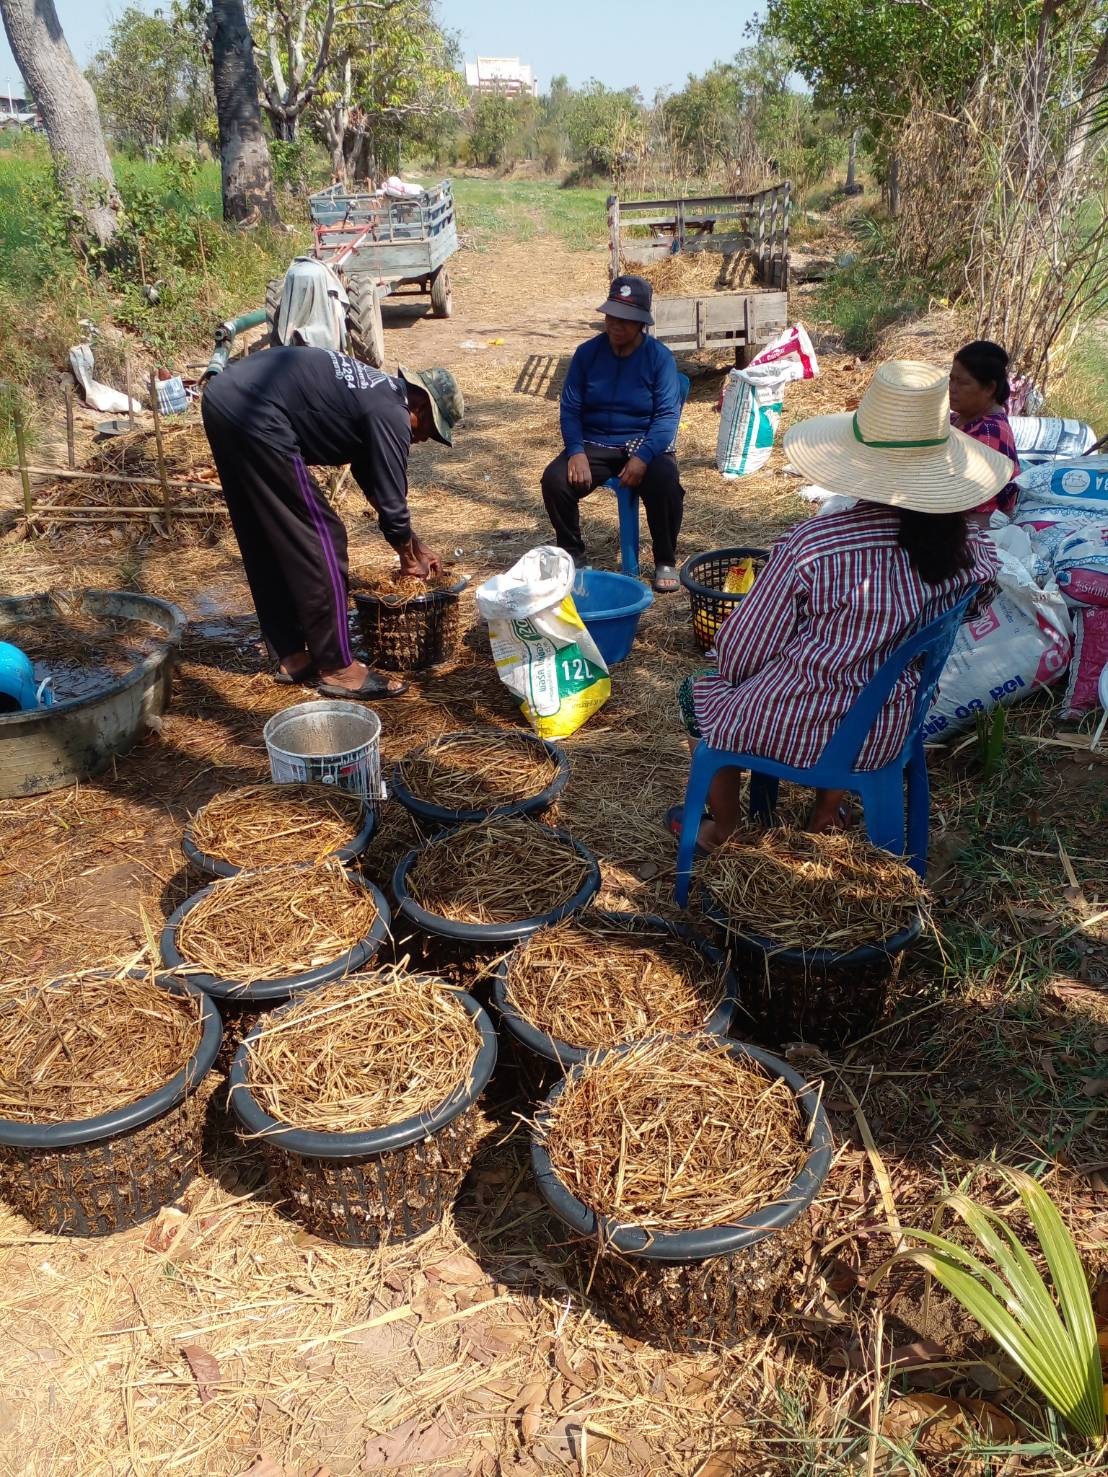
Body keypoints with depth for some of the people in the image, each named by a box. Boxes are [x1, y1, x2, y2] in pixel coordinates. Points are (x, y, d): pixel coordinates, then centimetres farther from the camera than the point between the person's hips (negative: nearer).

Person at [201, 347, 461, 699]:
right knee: (319, 538, -2)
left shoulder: (377, 394, 22)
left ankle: (291, 657, 26)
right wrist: (409, 557, 16)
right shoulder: (392, 416, -6)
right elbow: (392, 503, -3)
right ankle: (336, 668, 5)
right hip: (254, 415, -11)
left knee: (266, 544, 17)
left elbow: (375, 482, 31)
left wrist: (416, 546, 35)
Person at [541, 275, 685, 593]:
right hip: (594, 444, 2)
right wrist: (576, 451, -17)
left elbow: (667, 415, -12)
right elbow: (570, 408, 1)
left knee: (665, 483, -34)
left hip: (645, 444, -2)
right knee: (554, 479, -25)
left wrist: (643, 457, -28)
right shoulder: (587, 353, 3)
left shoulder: (660, 357, -5)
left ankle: (665, 561, -10)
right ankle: (571, 553, 0)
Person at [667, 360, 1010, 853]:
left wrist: (731, 670, 7)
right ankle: (830, 806, 43)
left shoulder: (812, 546, -27)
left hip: (794, 730, -4)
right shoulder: (975, 551, -13)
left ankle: (722, 826, 39)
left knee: (697, 692, 25)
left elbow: (740, 649, -14)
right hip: (890, 734, 5)